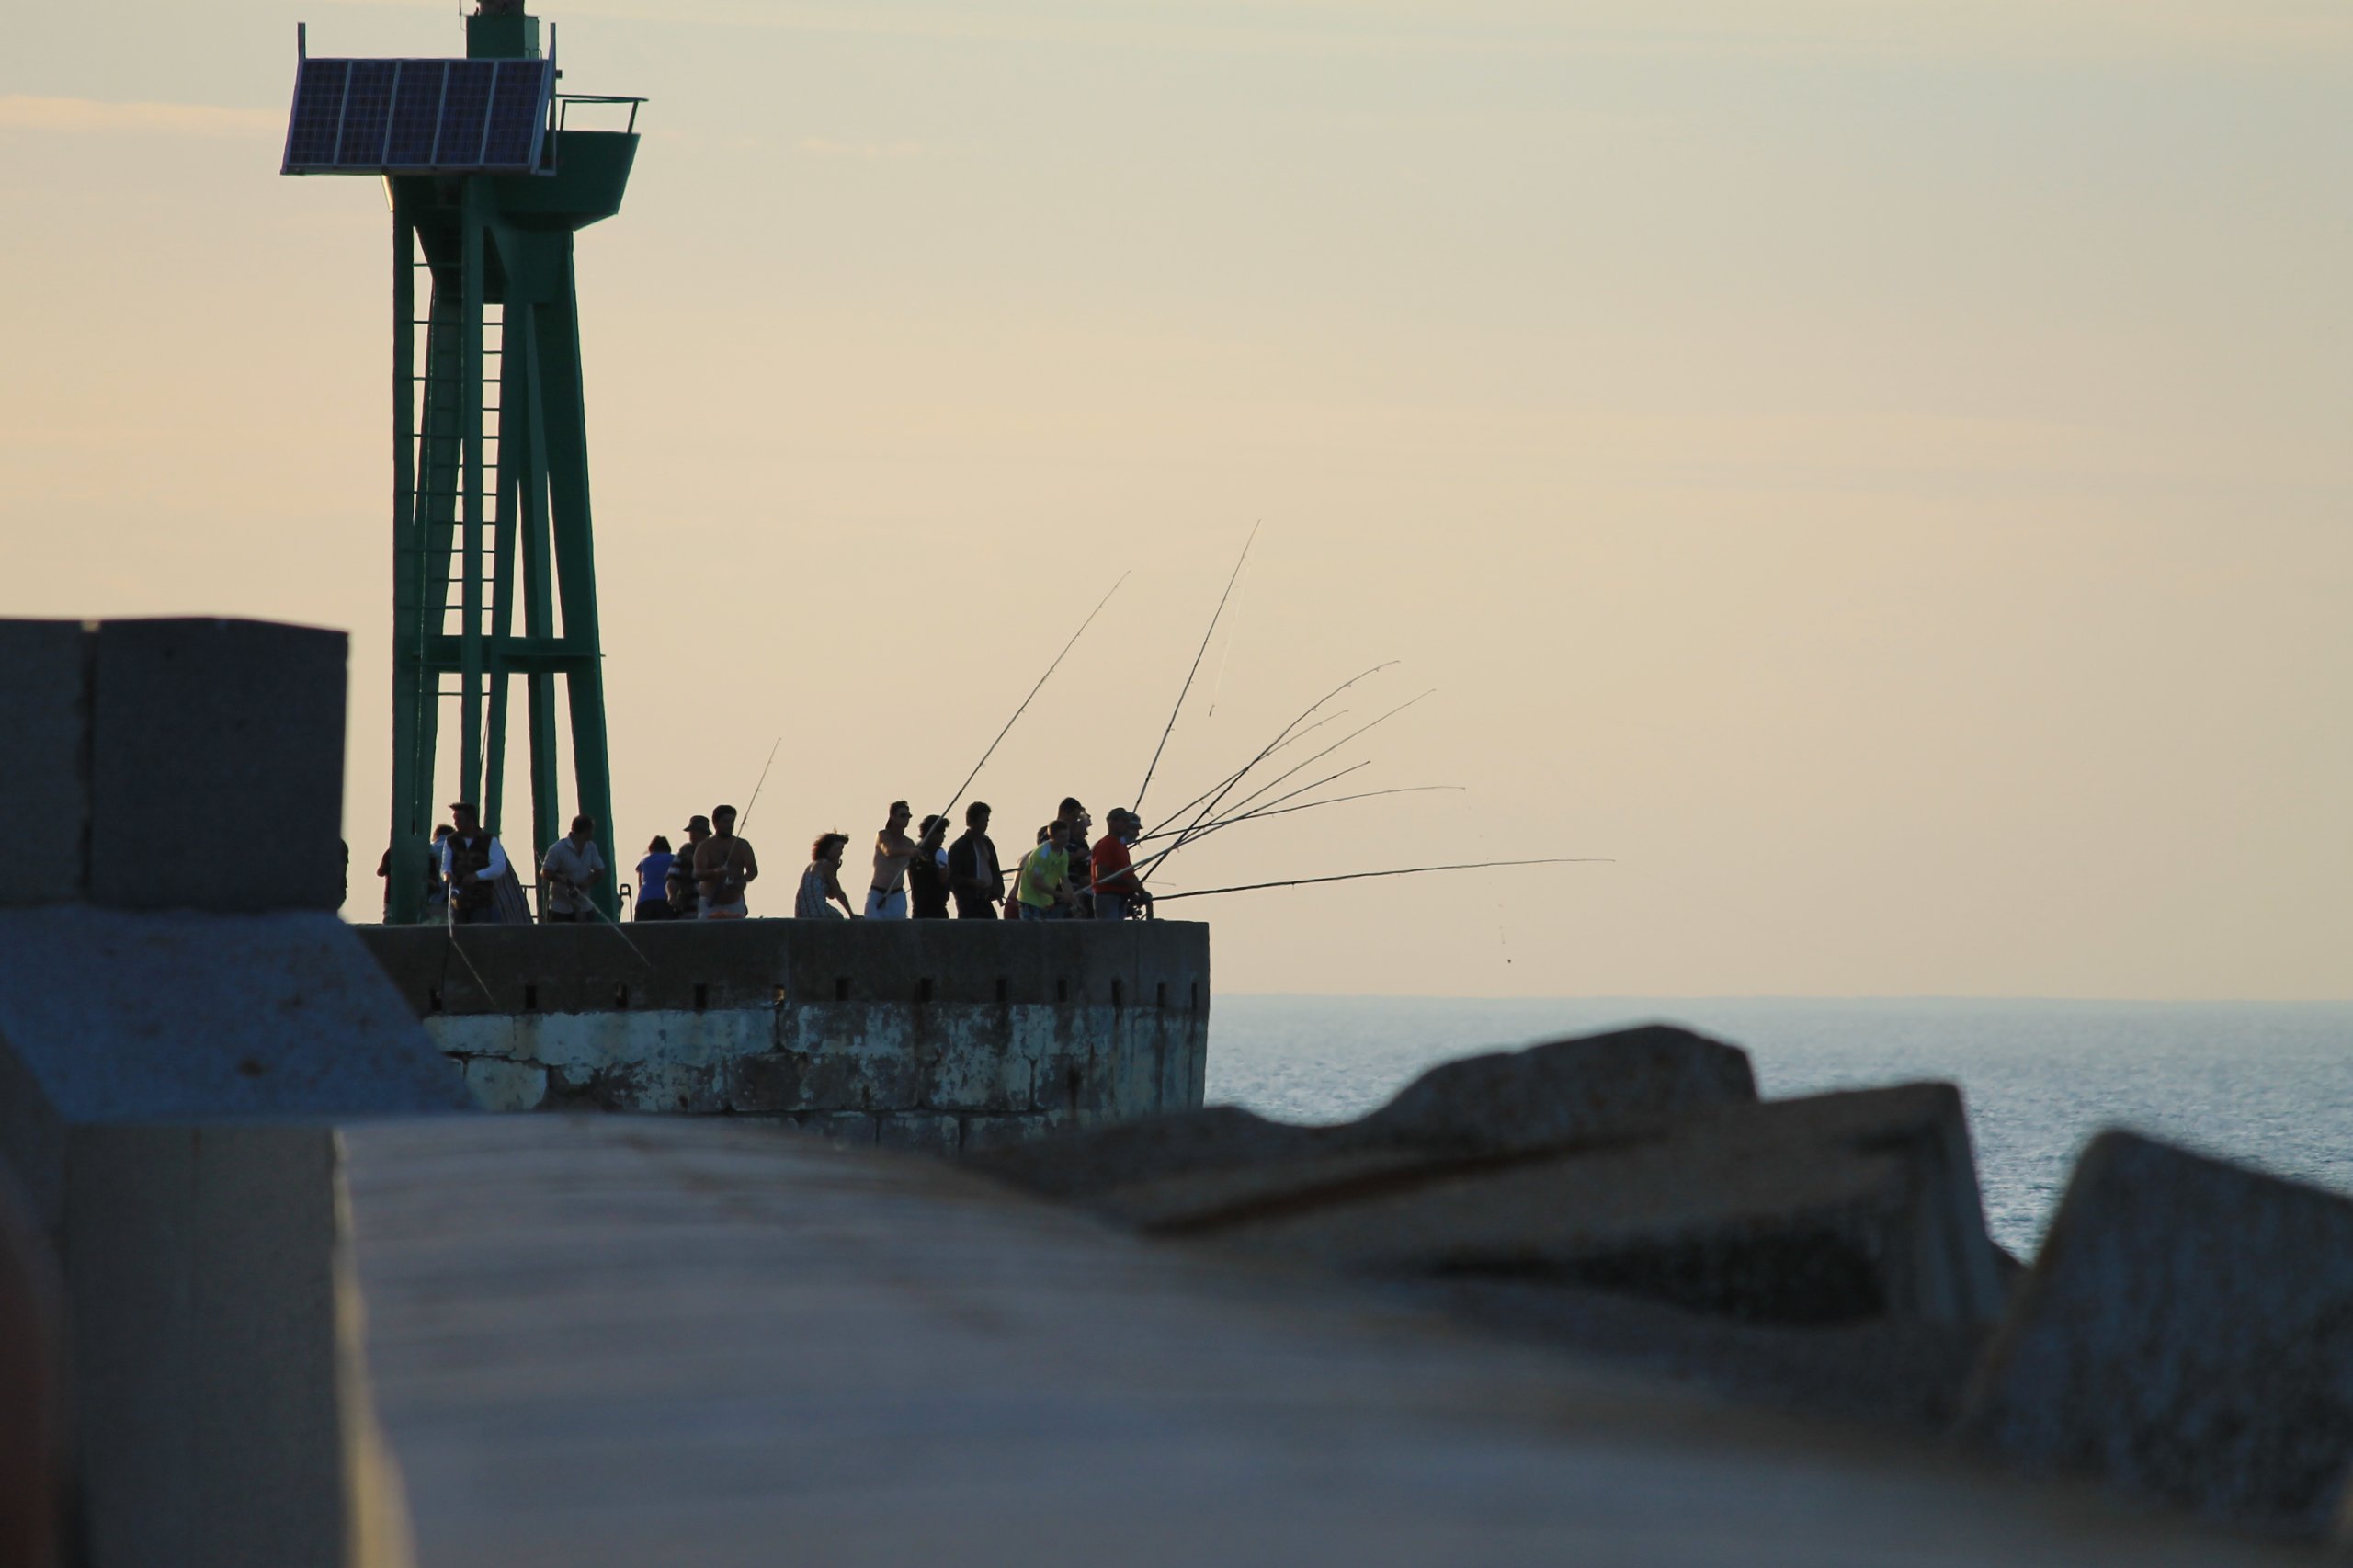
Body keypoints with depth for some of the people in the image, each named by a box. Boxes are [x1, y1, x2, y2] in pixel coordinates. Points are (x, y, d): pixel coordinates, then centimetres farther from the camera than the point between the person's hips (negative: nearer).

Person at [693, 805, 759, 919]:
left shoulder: (742, 845, 7)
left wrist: (743, 880, -24)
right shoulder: (705, 847, -2)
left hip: (735, 904, 3)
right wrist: (716, 872, -38)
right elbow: (698, 873, -16)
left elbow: (753, 870, -1)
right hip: (711, 905, -3)